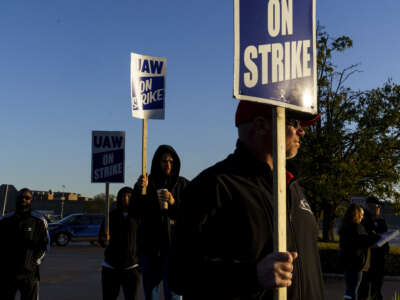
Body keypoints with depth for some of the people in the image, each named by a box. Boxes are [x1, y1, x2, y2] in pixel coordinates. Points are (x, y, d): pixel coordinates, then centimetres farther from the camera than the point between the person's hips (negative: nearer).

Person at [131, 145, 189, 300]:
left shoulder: (182, 184, 5)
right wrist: (140, 190, -18)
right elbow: (135, 210, 0)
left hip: (173, 244, -2)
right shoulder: (146, 182, 8)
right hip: (150, 245, 2)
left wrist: (173, 202, -20)